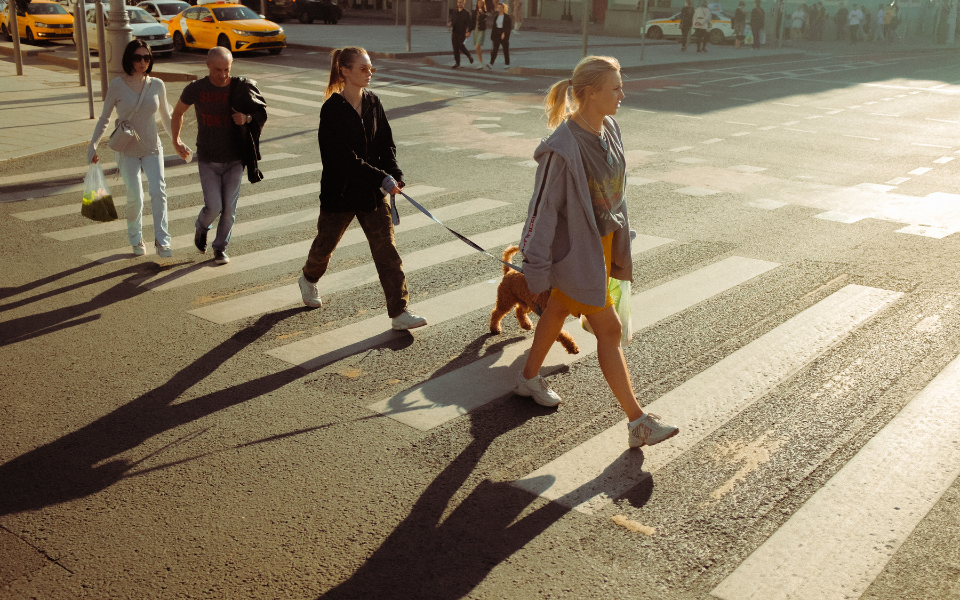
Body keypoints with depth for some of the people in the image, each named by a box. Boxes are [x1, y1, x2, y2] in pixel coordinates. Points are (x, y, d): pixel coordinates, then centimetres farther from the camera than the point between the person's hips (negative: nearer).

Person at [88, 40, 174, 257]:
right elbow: (104, 118, 5)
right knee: (135, 197, -7)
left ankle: (161, 241, -15)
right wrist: (93, 144, -2)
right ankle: (136, 239, 17)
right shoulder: (117, 85, -4)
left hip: (152, 148, 2)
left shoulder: (157, 85, 2)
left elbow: (166, 117, 15)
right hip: (127, 150, -2)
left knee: (158, 190, -17)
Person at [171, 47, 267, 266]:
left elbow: (261, 114, 6)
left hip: (234, 159, 1)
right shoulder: (195, 89, -9)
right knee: (214, 207, -8)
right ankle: (201, 227, 27)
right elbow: (178, 113, 11)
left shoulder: (240, 88, -7)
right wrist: (176, 141, 20)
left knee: (229, 208, 3)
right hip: (207, 160, -1)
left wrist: (247, 118, -17)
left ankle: (220, 247, 24)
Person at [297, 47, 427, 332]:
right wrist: (382, 179, -27)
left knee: (387, 249, -3)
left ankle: (399, 313, -2)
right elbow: (344, 157, -23)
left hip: (372, 191, 5)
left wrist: (394, 175, -10)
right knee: (326, 242, 17)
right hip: (340, 190, -4)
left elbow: (386, 143, 5)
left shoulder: (372, 102, 2)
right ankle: (309, 279, 50)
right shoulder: (333, 109, -17)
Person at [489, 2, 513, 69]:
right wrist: (492, 36, 9)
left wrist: (504, 33, -21)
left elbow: (509, 27, -9)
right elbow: (494, 27, 13)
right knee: (495, 49, -7)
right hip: (496, 35, 3)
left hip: (504, 36, -3)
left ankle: (507, 64, 17)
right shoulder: (496, 17, 10)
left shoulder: (508, 17, -4)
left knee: (506, 50, 5)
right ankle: (491, 64, -15)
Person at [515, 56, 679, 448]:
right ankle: (638, 423, 6)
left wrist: (618, 244, 16)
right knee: (608, 330, -3)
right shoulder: (562, 148, -26)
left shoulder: (608, 129, 0)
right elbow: (544, 207, -21)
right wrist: (537, 269, -17)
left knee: (558, 312, 24)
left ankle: (529, 378, 45)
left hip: (603, 240, 8)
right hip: (576, 249, -8)